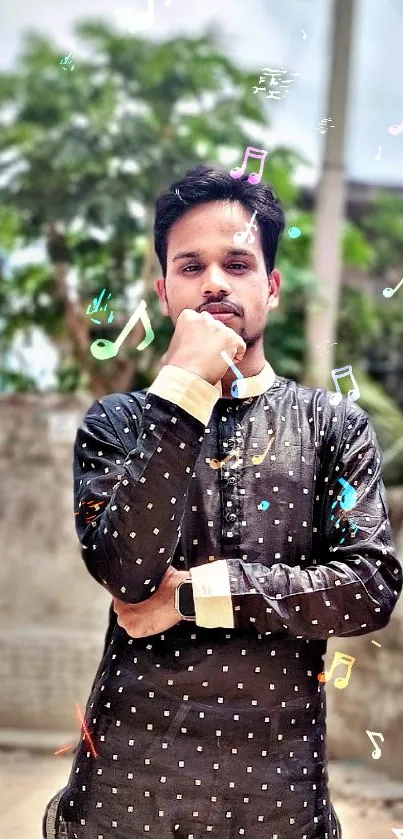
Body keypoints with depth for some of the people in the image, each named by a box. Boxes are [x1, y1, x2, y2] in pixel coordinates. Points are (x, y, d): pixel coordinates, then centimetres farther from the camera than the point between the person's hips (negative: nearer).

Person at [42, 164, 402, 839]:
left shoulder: (333, 426, 2)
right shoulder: (115, 422, 2)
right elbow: (125, 573, -14)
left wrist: (194, 594, -13)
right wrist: (183, 390, -17)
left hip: (277, 780, 0)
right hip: (128, 767, 0)